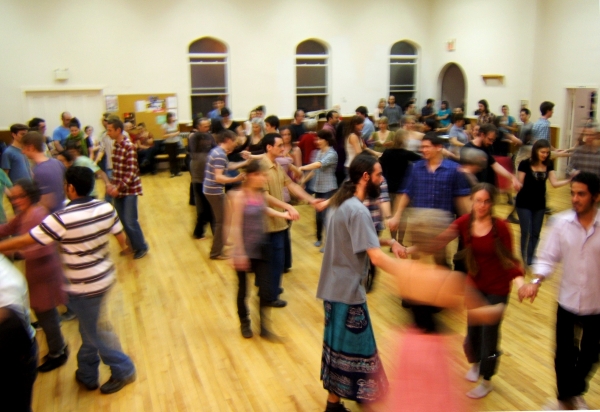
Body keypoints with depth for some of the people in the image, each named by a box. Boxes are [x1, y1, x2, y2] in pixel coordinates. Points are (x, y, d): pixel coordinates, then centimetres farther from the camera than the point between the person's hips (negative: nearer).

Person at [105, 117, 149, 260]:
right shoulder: (115, 146, 6)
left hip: (129, 189, -7)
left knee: (130, 221, -3)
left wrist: (119, 188, -21)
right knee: (123, 220, 11)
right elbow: (115, 168, 12)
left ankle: (141, 247, 15)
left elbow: (131, 171, -20)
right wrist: (112, 184, 0)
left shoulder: (129, 146, -17)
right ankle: (133, 244, 27)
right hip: (118, 189, 7)